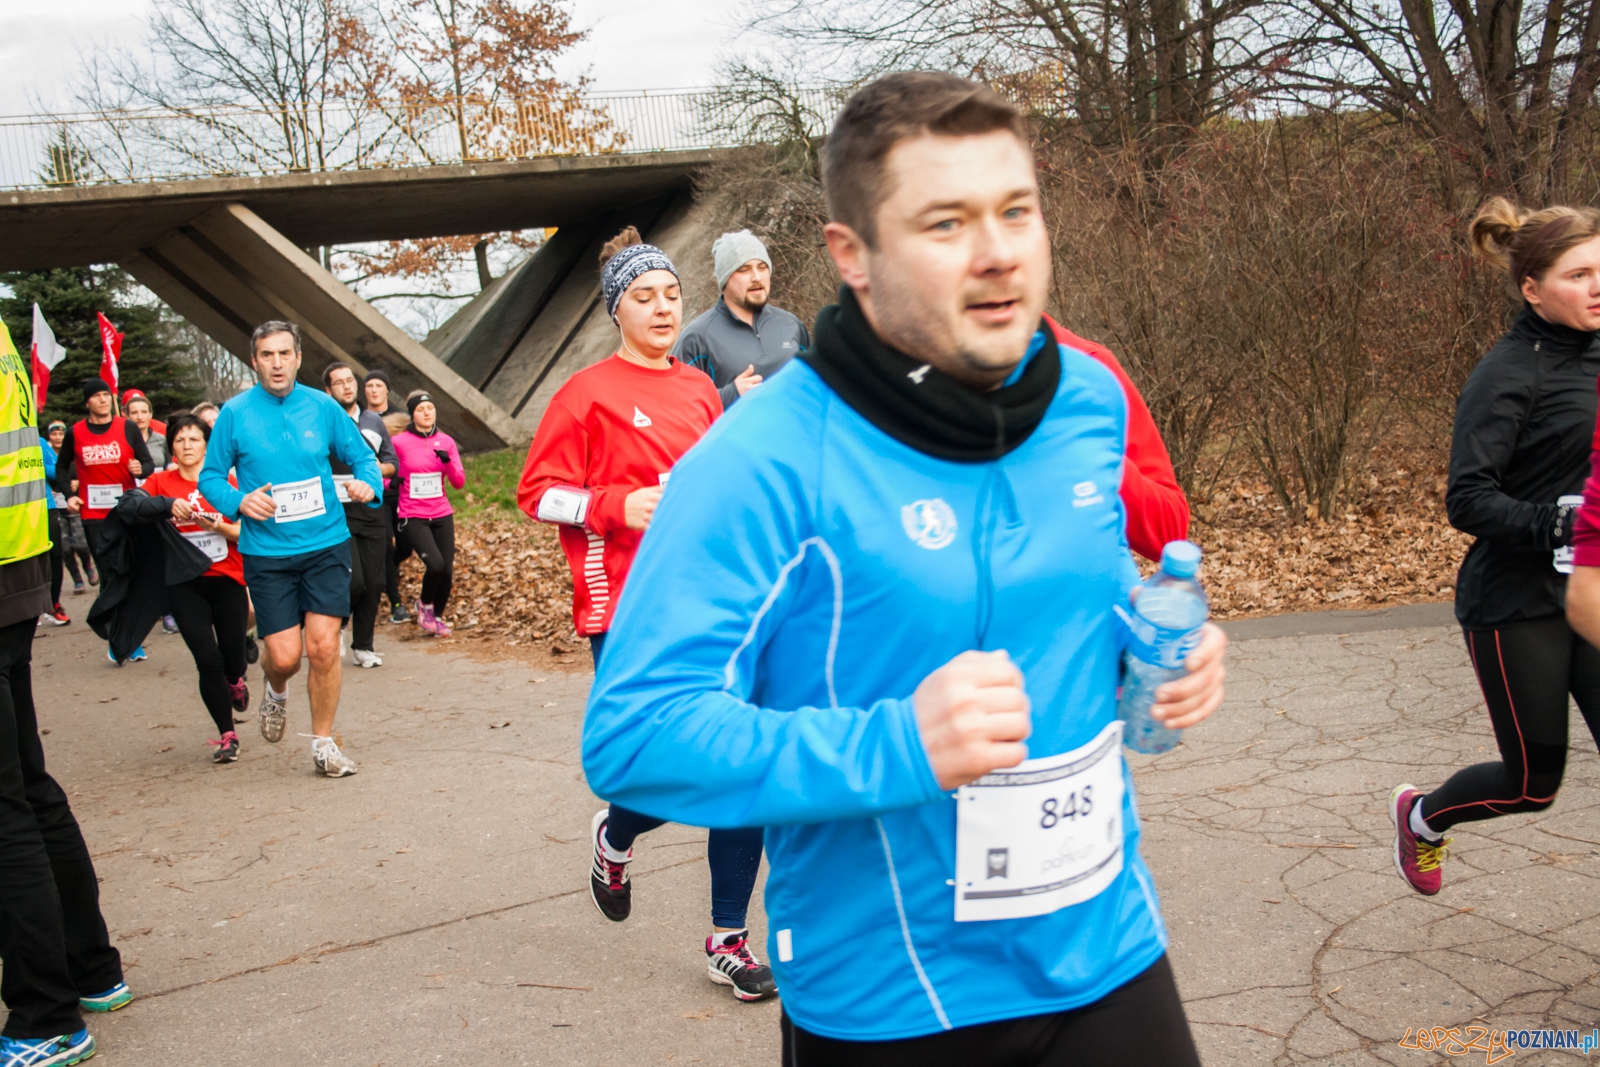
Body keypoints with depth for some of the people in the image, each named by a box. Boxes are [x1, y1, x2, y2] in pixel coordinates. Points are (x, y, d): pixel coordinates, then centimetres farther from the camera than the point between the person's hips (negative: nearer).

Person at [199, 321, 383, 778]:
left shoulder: (323, 407, 1)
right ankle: (276, 691, 35)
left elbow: (362, 456, 9)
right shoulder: (235, 413, -1)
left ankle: (323, 744, 12)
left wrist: (368, 484, -12)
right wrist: (238, 502, -14)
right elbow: (210, 476, 5)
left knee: (323, 646, -7)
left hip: (326, 544, 1)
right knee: (284, 656, -4)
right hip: (267, 552, -1)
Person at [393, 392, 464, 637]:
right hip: (413, 517, -4)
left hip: (442, 516, 4)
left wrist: (448, 461, -15)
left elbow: (459, 482, 2)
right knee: (436, 565, -21)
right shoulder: (399, 442, -5)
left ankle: (438, 617, 26)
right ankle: (425, 605, 9)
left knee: (447, 571, -1)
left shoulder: (446, 441, 5)